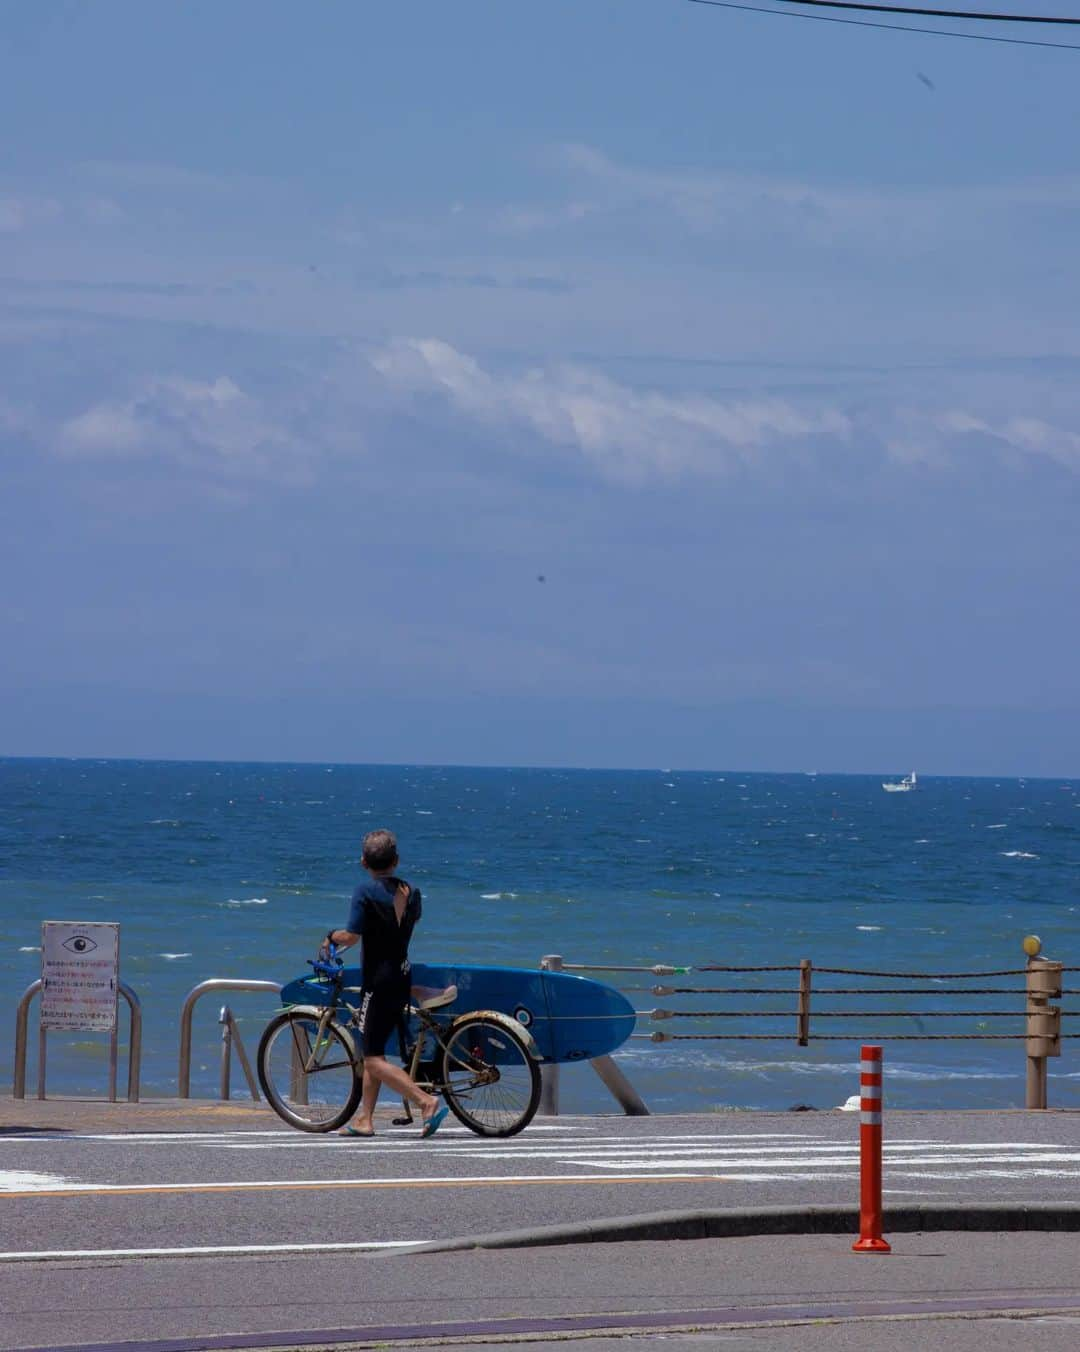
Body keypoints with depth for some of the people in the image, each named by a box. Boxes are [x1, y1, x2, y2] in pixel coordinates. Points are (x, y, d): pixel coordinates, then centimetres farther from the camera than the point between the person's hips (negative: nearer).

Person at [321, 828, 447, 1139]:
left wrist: (332, 938, 3)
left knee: (374, 1059, -6)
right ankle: (364, 1119, 20)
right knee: (373, 1051, 18)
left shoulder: (366, 891, -14)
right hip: (403, 977, 7)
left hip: (378, 980, -7)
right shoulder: (411, 892, 7)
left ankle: (428, 1102, -20)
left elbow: (352, 936, -19)